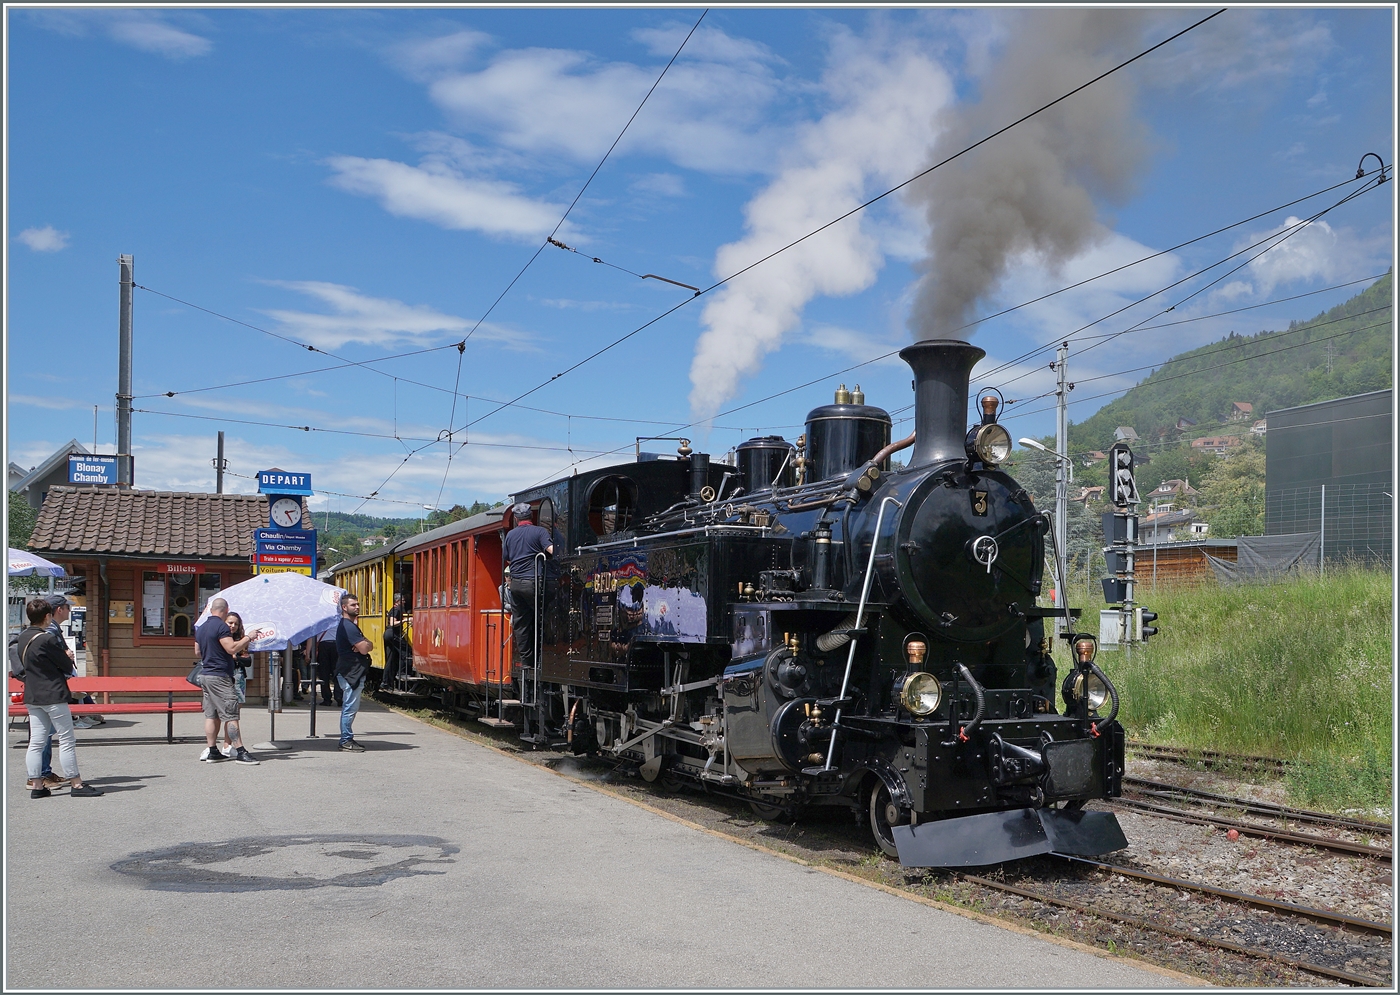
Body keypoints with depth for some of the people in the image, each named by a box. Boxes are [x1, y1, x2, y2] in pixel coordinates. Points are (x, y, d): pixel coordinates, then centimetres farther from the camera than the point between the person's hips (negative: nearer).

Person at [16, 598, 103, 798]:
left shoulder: (22, 638, 8)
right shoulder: (47, 639, -17)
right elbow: (67, 666, -10)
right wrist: (66, 654, 11)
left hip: (31, 696, 8)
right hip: (53, 695, -8)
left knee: (36, 741, 9)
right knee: (67, 740, -2)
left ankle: (36, 784, 11)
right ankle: (76, 784, 1)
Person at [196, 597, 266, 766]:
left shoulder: (201, 628, 15)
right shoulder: (221, 626, -13)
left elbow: (198, 652, 25)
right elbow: (232, 648, -22)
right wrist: (248, 637, -10)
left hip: (206, 675, 9)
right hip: (220, 676, -9)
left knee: (211, 715, 11)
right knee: (231, 715, -9)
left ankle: (212, 751, 11)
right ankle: (240, 752, -11)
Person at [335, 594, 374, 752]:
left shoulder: (347, 624, 17)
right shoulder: (349, 626, -17)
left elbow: (365, 645, 13)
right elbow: (364, 649, -22)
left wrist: (363, 645, -8)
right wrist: (366, 644, -1)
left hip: (352, 673, 11)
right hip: (351, 673, -11)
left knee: (349, 708, 15)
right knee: (350, 708, -6)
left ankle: (347, 739, 21)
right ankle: (346, 742, -2)